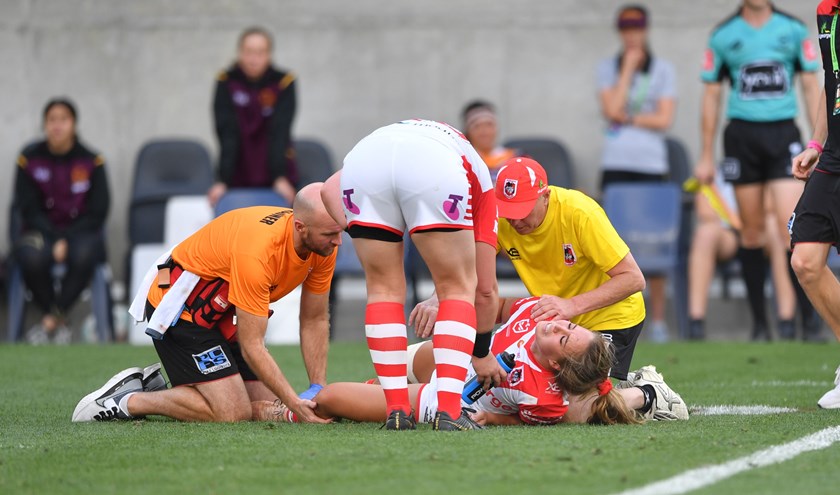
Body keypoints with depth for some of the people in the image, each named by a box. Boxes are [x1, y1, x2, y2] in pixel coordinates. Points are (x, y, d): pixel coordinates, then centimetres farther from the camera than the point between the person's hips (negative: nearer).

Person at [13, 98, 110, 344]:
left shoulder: (92, 161, -2)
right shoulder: (30, 159, -2)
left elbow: (97, 212, -2)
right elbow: (29, 209, -3)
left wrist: (67, 241, -14)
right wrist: (55, 240, -17)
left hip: (81, 231, 0)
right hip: (42, 231, 0)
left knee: (83, 255, -37)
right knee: (32, 257, -35)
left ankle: (51, 319, -19)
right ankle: (59, 320, -11)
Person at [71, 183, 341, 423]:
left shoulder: (325, 246, -11)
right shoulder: (256, 252, -35)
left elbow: (315, 320, 1)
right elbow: (252, 347, -29)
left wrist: (318, 392, -8)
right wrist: (295, 403, -32)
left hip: (220, 312, 9)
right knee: (232, 413, -20)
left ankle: (154, 387, 12)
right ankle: (126, 400, -5)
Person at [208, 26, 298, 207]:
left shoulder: (284, 82, -11)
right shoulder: (227, 82, -10)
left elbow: (279, 132, -17)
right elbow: (227, 133, -16)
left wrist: (281, 177, -27)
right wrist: (222, 180, -24)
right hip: (238, 176, 0)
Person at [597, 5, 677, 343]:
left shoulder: (663, 70, 6)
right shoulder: (608, 69, 9)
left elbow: (664, 119, -3)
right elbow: (612, 109, -7)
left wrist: (626, 118, -4)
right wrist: (629, 67, -5)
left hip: (652, 163, -1)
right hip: (616, 164, 1)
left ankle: (658, 319, 1)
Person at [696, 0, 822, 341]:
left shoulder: (794, 30, 6)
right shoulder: (723, 36, 6)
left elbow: (811, 86, 9)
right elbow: (711, 96, 10)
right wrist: (706, 157, 9)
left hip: (783, 133, -1)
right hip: (742, 134, 1)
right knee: (752, 232, 3)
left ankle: (809, 319, -8)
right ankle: (759, 322, 11)